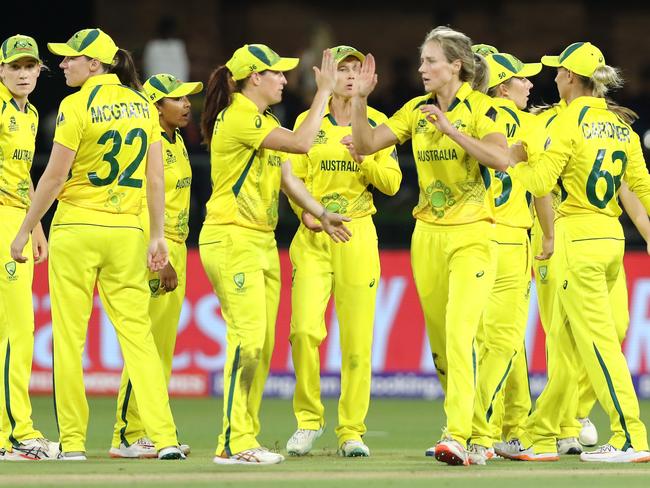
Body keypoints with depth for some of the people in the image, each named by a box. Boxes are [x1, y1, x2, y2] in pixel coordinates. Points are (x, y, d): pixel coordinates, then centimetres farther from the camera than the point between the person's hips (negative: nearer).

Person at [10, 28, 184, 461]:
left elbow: (55, 177, -10)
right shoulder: (142, 105, 7)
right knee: (137, 333, 4)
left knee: (70, 336, 4)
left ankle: (73, 441, 5)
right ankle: (165, 438, -5)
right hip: (127, 231, 5)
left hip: (76, 228, -5)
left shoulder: (77, 106, -9)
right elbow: (156, 177, 6)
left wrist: (25, 230, -3)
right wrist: (158, 235, 10)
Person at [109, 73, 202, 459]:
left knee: (165, 345, 11)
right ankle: (128, 437, -6)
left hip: (176, 249, 9)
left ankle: (152, 431, 15)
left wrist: (176, 257, 16)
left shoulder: (177, 142, 15)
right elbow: (142, 208, -18)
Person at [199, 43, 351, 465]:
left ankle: (246, 437, 11)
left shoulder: (267, 123, 19)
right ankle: (233, 443, -17)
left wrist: (322, 214, 4)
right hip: (232, 239, -10)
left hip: (263, 241, 10)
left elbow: (288, 178, 16)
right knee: (247, 337, -16)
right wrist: (324, 91, -16)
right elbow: (301, 143, -21)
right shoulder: (237, 117, -13)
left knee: (262, 345, 7)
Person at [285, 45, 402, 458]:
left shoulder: (376, 123, 7)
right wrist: (305, 211, -11)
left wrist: (363, 159, -13)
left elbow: (392, 183, 3)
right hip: (313, 237, 0)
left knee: (357, 335, -3)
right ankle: (309, 419, 4)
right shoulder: (308, 122, 7)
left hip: (358, 234, 0)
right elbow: (293, 176, 7)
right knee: (305, 329, -13)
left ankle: (352, 431, 5)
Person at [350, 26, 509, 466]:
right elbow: (365, 144, 7)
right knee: (439, 340, 10)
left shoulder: (478, 107, -8)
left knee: (459, 334, -18)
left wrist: (449, 129, -26)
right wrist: (360, 101, -6)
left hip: (471, 235, -6)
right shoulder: (416, 111, 9)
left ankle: (459, 438, -24)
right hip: (428, 234, 6)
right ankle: (463, 421, 24)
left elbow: (501, 159, -24)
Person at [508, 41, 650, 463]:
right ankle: (541, 439, 19)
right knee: (563, 344, 13)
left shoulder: (570, 121, -10)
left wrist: (517, 159, 3)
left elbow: (540, 182, -14)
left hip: (578, 236, -8)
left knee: (598, 341, -7)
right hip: (612, 236, 8)